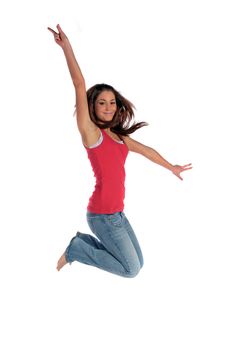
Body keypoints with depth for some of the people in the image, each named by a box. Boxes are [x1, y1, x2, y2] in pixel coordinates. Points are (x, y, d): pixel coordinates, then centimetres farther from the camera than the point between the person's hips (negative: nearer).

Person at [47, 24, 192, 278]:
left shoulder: (119, 136, 10)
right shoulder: (90, 132, -12)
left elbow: (146, 151, 25)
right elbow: (80, 88, -22)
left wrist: (172, 167, 38)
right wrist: (67, 48, -31)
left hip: (117, 213, 8)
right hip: (102, 215, -8)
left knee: (138, 264, 16)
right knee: (131, 270, -3)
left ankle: (87, 241, 21)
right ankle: (77, 248, 8)